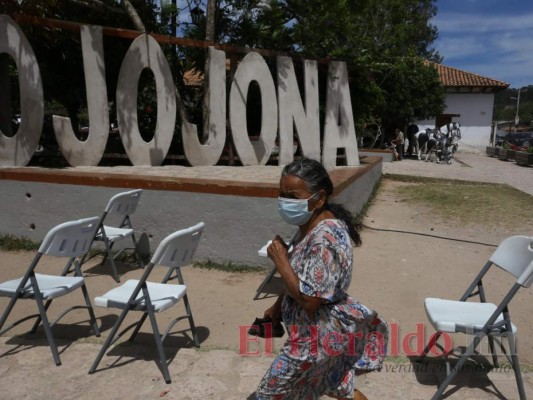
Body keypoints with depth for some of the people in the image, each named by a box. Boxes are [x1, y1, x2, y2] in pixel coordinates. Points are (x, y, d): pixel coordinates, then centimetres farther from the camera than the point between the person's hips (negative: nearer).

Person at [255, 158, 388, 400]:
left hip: (317, 334, -10)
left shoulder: (324, 238, -32)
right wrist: (277, 306, 16)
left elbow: (309, 299, -30)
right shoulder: (314, 224, -1)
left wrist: (280, 260, -24)